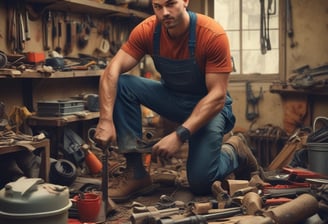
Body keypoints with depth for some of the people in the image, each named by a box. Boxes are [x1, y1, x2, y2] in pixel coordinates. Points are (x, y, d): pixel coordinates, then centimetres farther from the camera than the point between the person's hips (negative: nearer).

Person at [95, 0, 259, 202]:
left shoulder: (213, 34, -27)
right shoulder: (147, 30, -16)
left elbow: (218, 96, -27)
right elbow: (113, 71, -21)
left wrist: (181, 135, -35)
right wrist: (106, 119, -36)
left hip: (209, 103, -4)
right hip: (171, 96, 5)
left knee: (200, 182, -21)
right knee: (122, 85, -21)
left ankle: (233, 152, 14)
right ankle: (136, 175, -16)